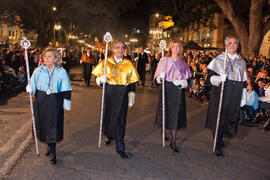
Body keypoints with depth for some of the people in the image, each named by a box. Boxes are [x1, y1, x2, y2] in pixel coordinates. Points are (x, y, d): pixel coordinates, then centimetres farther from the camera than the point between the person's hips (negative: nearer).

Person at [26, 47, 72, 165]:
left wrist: (67, 102, -2)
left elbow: (66, 89, 1)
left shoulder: (61, 72, -1)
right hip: (41, 101, 2)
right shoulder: (38, 71, 2)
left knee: (53, 125, 0)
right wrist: (30, 88, -14)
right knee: (43, 124, 10)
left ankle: (52, 152, 11)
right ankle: (49, 146, 34)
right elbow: (33, 85, 8)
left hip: (55, 102, -2)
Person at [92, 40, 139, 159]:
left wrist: (131, 97, 3)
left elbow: (132, 82, 7)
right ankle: (110, 135, 41)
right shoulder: (105, 62, 5)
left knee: (120, 119, -4)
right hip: (108, 92, 1)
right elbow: (97, 76, 8)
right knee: (108, 114, 11)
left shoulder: (128, 64, 5)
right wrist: (101, 79, -16)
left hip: (122, 94, -1)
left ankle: (120, 148, 2)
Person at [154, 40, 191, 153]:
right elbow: (158, 77, 3)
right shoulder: (164, 60, 6)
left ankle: (173, 141, 4)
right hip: (166, 89, 0)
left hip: (178, 90, 1)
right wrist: (161, 76, -19)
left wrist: (181, 82, -13)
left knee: (175, 115, -1)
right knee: (166, 112, 3)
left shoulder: (183, 63, 10)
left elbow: (186, 79, 7)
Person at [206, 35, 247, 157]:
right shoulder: (219, 59, 3)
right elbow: (211, 75, -3)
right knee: (219, 118, -4)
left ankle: (220, 139, 29)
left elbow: (243, 82, 14)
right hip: (220, 92, -3)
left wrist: (243, 98, 11)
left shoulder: (241, 62, 13)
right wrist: (219, 78, -23)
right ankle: (218, 146, 7)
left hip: (235, 95, 3)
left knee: (230, 118, 6)